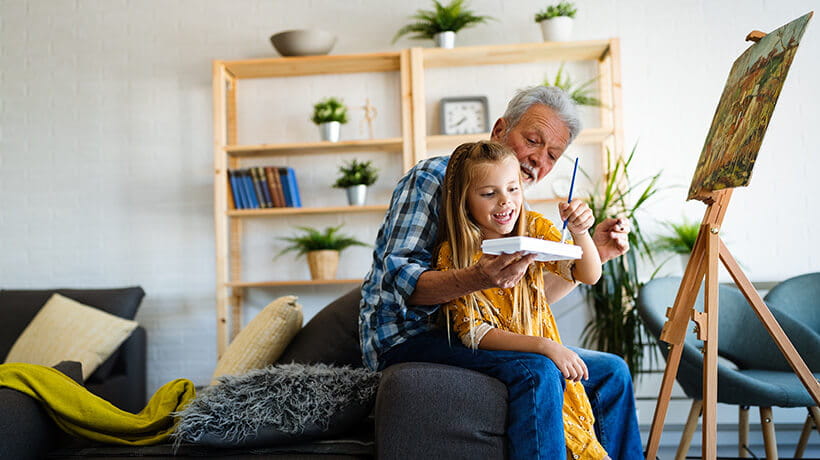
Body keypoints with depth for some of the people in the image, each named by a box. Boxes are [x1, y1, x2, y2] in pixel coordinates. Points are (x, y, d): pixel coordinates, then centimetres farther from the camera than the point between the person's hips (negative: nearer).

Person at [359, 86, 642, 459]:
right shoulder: (433, 178, -10)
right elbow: (400, 279, -21)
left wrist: (593, 252, 6)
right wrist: (479, 278, -39)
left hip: (468, 335, 8)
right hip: (409, 337, -8)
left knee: (611, 371, 6)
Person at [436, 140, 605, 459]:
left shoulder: (533, 228, -4)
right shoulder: (454, 256, -16)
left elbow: (588, 276, -7)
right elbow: (474, 333, -18)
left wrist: (580, 233, -28)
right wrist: (543, 346, -28)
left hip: (543, 355, 5)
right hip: (488, 359, -5)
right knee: (539, 376, -26)